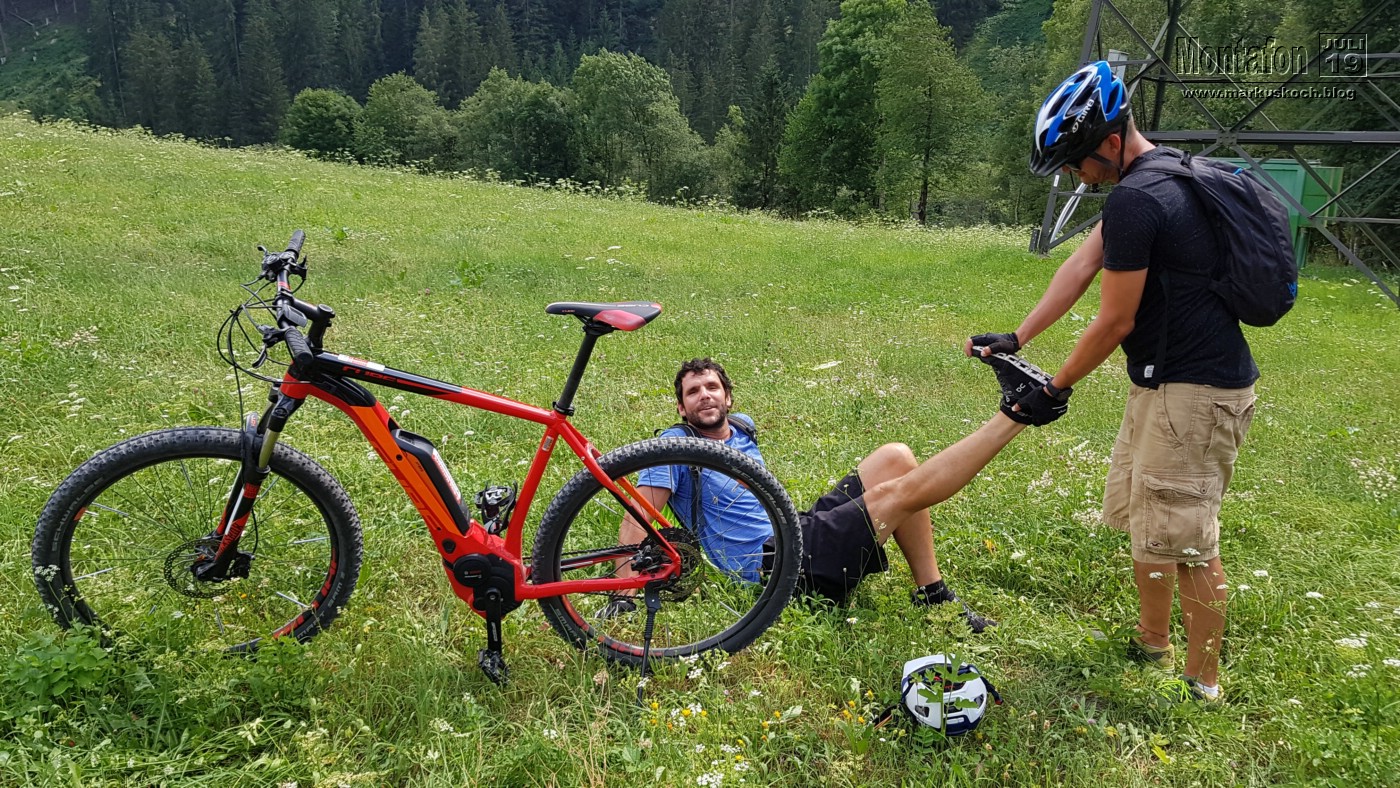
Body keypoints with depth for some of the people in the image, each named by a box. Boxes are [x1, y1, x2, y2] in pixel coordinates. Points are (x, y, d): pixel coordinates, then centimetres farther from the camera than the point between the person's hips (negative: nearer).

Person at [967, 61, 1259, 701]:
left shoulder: (1134, 200, -23)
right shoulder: (1165, 173, 10)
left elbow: (1115, 322, -18)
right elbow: (1082, 264, 9)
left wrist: (1056, 389, -4)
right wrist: (1015, 339, 6)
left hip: (1193, 391, -11)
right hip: (1165, 382, 11)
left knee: (1184, 538, -1)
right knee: (1141, 516, 20)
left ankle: (1202, 684, 15)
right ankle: (1152, 645, 36)